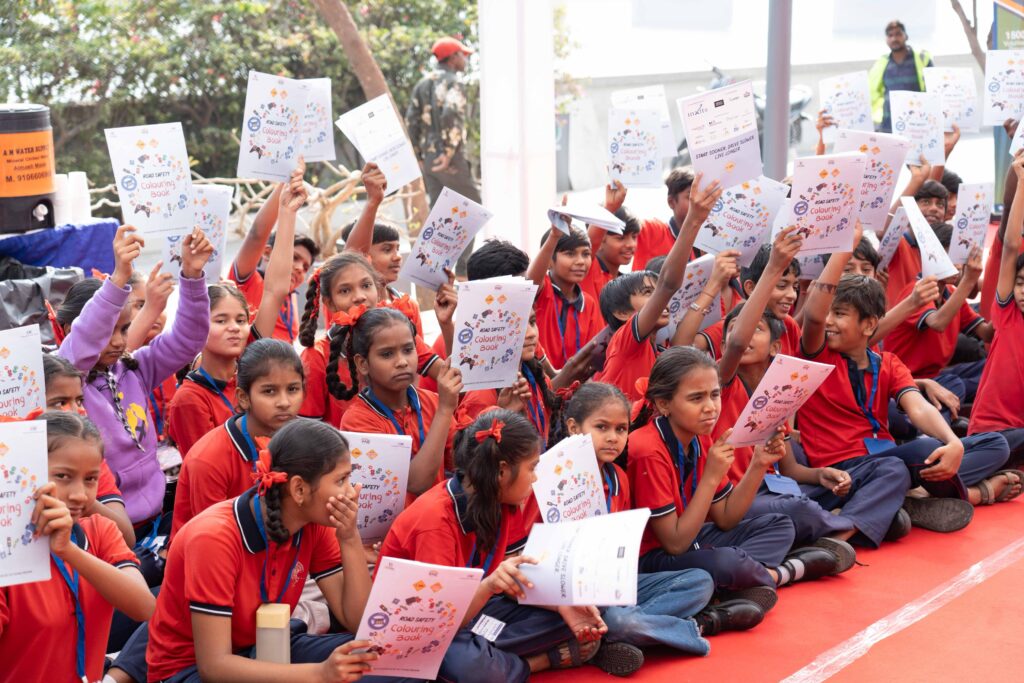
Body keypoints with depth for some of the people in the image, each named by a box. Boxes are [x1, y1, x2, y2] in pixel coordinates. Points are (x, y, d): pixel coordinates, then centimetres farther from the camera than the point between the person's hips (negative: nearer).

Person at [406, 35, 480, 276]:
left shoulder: (423, 83, 14)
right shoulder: (454, 82, -9)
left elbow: (411, 120, 11)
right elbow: (451, 114, -25)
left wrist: (419, 153, 15)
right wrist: (449, 152, -21)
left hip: (428, 157, 8)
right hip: (450, 159, -8)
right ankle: (463, 267, -2)